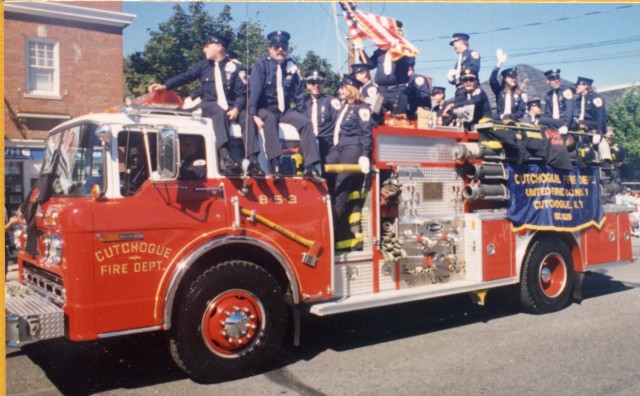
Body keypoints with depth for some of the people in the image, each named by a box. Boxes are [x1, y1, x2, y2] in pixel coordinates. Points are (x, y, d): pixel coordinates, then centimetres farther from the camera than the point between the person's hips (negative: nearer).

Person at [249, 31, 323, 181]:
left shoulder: (292, 66, 4)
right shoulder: (261, 65, -7)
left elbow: (299, 94, 7)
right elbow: (254, 90, -16)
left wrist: (303, 114, 0)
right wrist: (254, 114, -27)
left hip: (285, 111, 4)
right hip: (266, 109, -4)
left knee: (306, 122, -19)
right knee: (270, 119, -36)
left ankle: (310, 167, -22)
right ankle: (274, 163, -42)